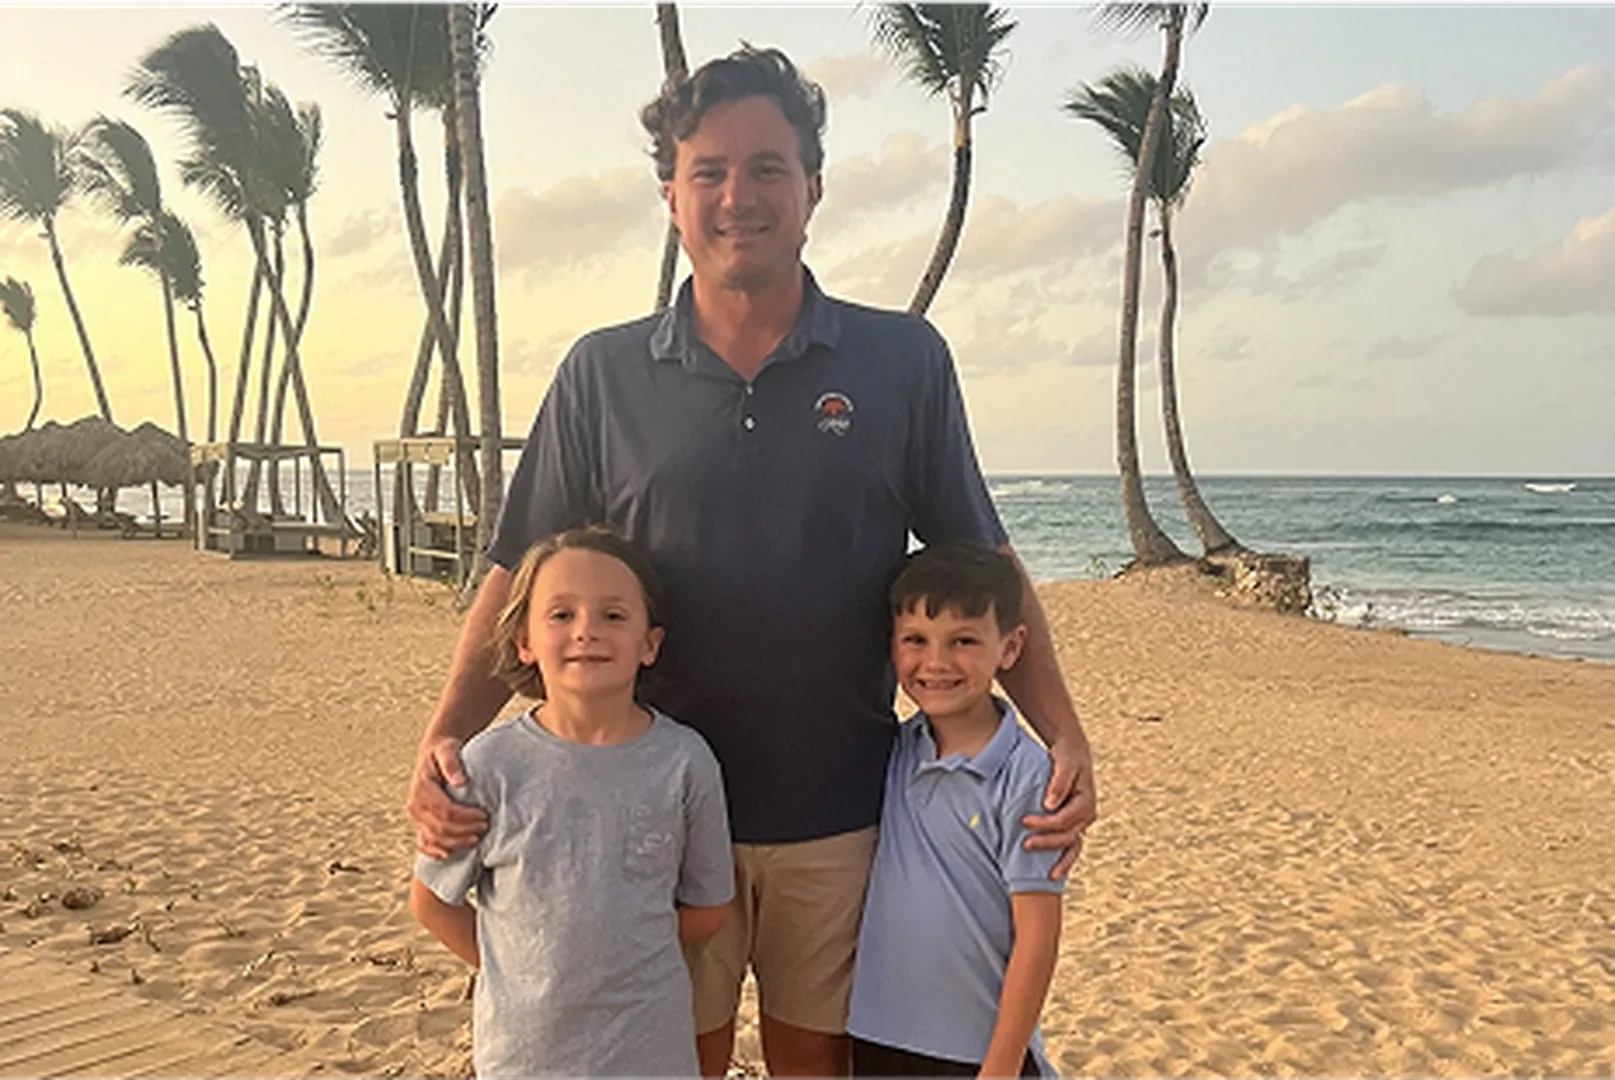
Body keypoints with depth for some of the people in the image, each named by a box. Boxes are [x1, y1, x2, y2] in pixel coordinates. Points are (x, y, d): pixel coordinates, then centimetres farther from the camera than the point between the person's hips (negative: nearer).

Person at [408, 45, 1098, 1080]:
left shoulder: (905, 361, -1)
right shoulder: (602, 374, 0)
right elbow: (524, 579, 3)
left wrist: (1063, 733, -8)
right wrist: (448, 737, -10)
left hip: (841, 813, 0)